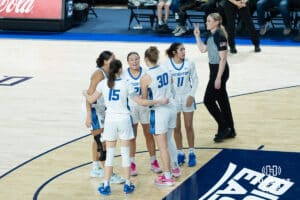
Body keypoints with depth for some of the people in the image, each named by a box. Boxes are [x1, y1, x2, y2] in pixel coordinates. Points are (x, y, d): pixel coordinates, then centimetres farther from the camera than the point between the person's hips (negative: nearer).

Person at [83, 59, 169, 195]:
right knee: (125, 152, 8)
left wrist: (85, 94, 30)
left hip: (110, 120, 1)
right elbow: (141, 102, -5)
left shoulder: (103, 84, -3)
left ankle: (106, 186, 7)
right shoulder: (126, 84, -6)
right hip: (124, 119, -1)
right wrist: (159, 101, 4)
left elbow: (91, 100, 8)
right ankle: (127, 185, 12)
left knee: (110, 154, 8)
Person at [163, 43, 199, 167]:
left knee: (189, 126, 6)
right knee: (176, 128, 6)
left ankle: (192, 153, 14)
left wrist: (191, 95, -7)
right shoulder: (167, 66, -10)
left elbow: (195, 80, 1)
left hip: (187, 97, 1)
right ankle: (180, 153, 18)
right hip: (173, 98, -1)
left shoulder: (189, 64, -5)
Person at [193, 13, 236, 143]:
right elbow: (202, 49, 21)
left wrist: (218, 78, -22)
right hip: (214, 70, 9)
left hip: (219, 70, -9)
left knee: (208, 100, -5)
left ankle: (223, 128, 4)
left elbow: (223, 58, -21)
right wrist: (197, 36, 9)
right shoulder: (211, 35, 8)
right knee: (222, 100, 14)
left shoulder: (219, 36, -19)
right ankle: (229, 130, 22)